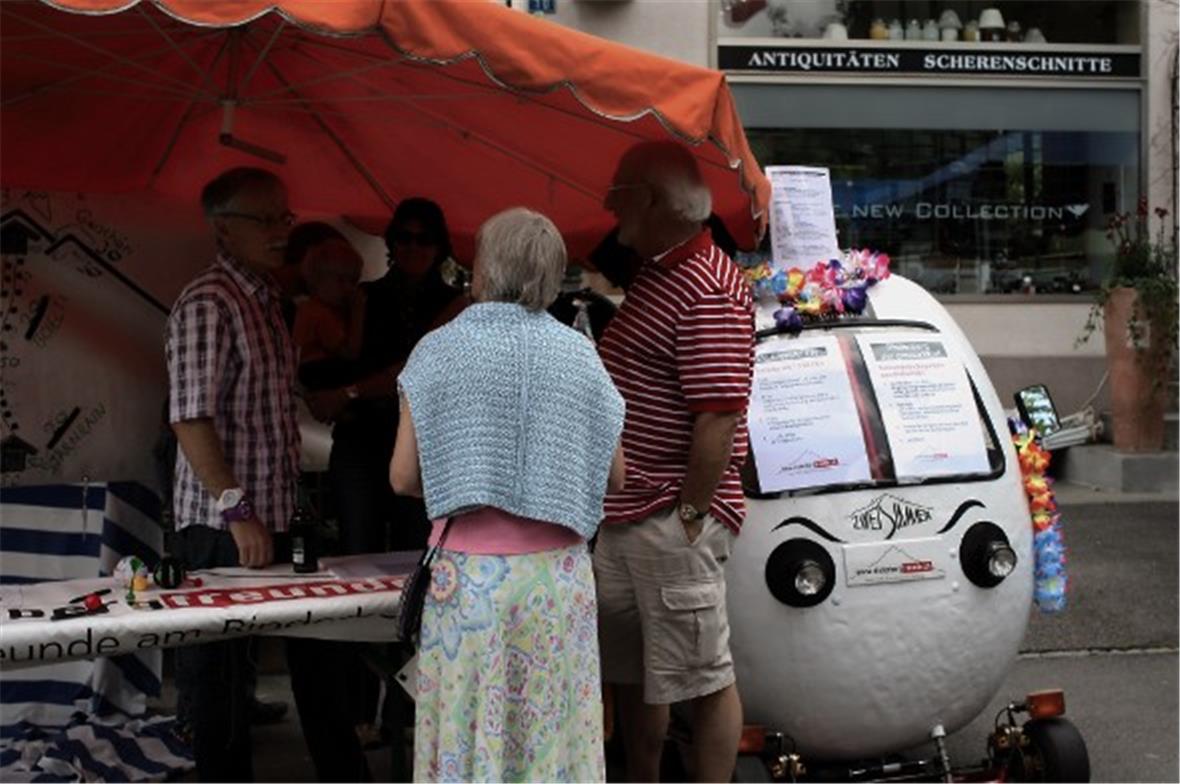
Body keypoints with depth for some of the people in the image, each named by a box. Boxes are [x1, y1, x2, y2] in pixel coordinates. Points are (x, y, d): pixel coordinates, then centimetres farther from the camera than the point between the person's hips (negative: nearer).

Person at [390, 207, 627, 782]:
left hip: (469, 574, -2)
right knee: (554, 736, 9)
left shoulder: (440, 350, -3)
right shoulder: (579, 354, 4)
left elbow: (403, 477, -2)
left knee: (468, 736, 5)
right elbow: (614, 475, 9)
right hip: (558, 575, 2)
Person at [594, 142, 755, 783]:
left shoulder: (707, 290, -17)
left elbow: (719, 417, -23)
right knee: (630, 674, 19)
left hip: (671, 522, -11)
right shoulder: (653, 275, 16)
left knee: (703, 679, 0)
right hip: (622, 517, 11)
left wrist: (690, 514, -20)